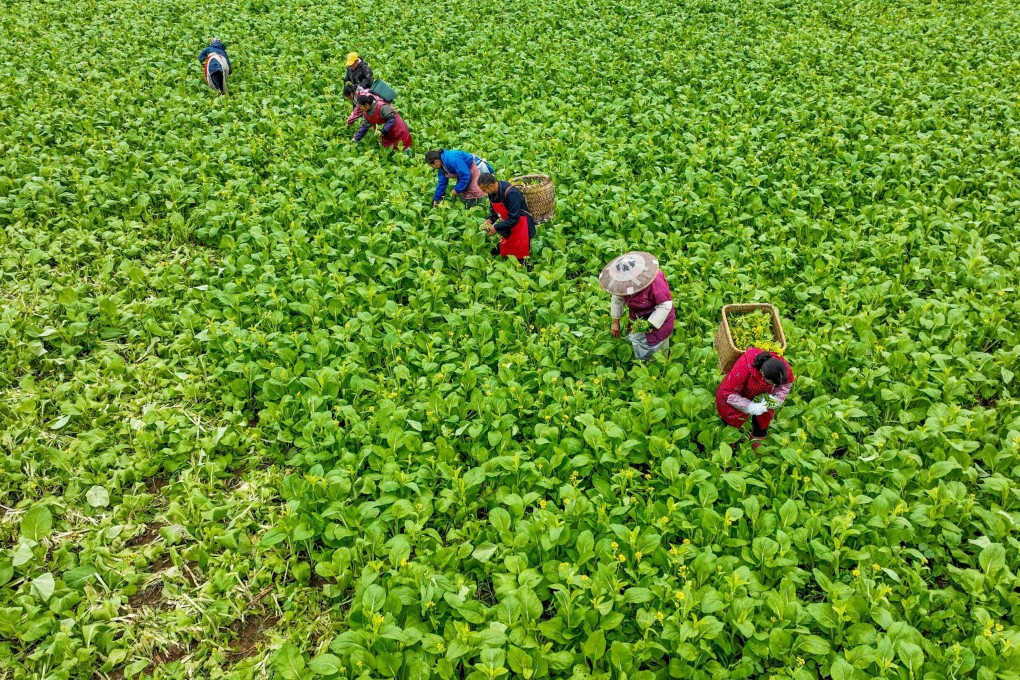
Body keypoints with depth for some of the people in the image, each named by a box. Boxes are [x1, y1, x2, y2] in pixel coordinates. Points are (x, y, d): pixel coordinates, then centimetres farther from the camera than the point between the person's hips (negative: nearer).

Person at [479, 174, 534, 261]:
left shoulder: (511, 193, -31)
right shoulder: (492, 193, -7)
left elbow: (513, 218, -28)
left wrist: (496, 227, -23)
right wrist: (490, 220, -9)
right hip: (507, 227, 8)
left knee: (520, 257, -1)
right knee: (505, 254, 15)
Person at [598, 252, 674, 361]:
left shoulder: (655, 282, -36)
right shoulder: (622, 282, -18)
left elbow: (665, 305, -27)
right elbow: (617, 298, 0)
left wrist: (648, 324, -28)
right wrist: (615, 322, 5)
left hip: (657, 319, -5)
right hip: (636, 318, 6)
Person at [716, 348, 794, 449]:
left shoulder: (782, 366, -30)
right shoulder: (743, 368, -45)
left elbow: (787, 383, -7)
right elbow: (728, 393, -35)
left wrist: (776, 398, -25)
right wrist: (750, 407, -43)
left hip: (761, 394, 4)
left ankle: (757, 439, 21)